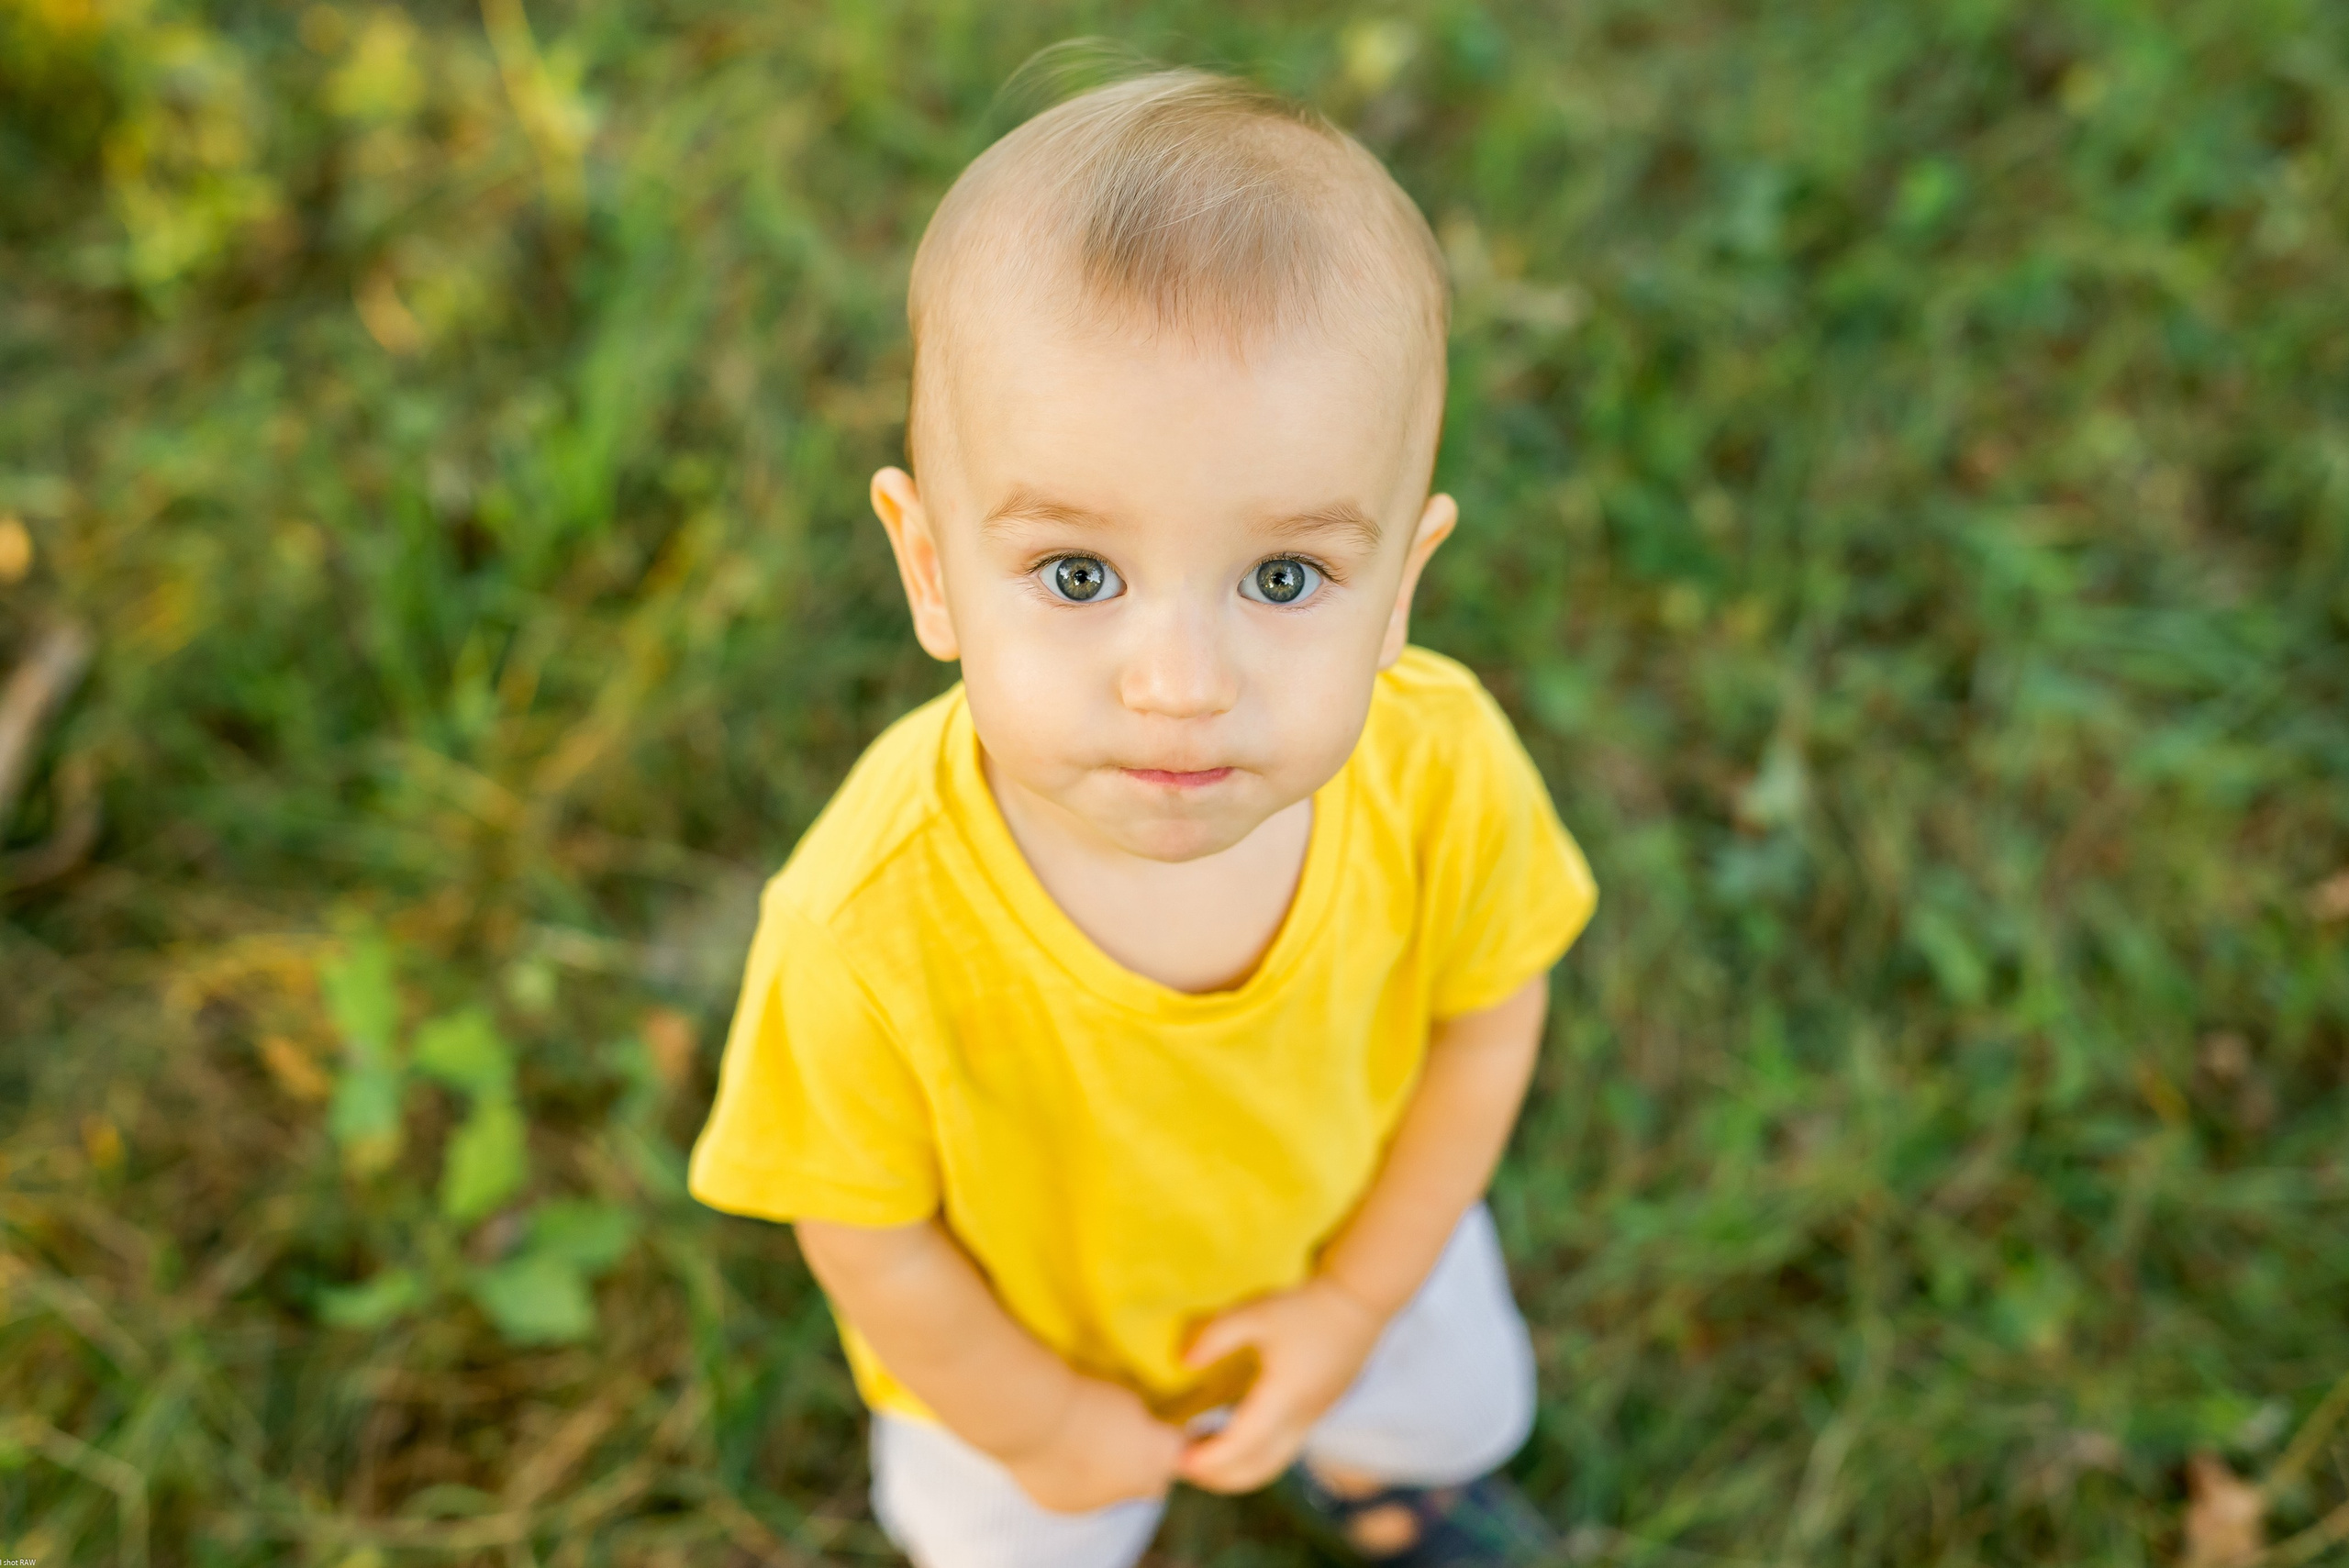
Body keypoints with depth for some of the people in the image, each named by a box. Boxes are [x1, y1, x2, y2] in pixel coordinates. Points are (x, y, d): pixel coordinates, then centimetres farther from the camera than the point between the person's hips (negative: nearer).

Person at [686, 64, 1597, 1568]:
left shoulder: (1445, 773, -36)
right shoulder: (873, 933, -45)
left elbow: (1487, 1021, -14)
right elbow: (866, 1234, -24)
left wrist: (1359, 1298, -8)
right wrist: (1045, 1425, -8)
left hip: (1351, 1242, 3)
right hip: (1028, 1332, -2)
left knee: (1448, 1410, 34)